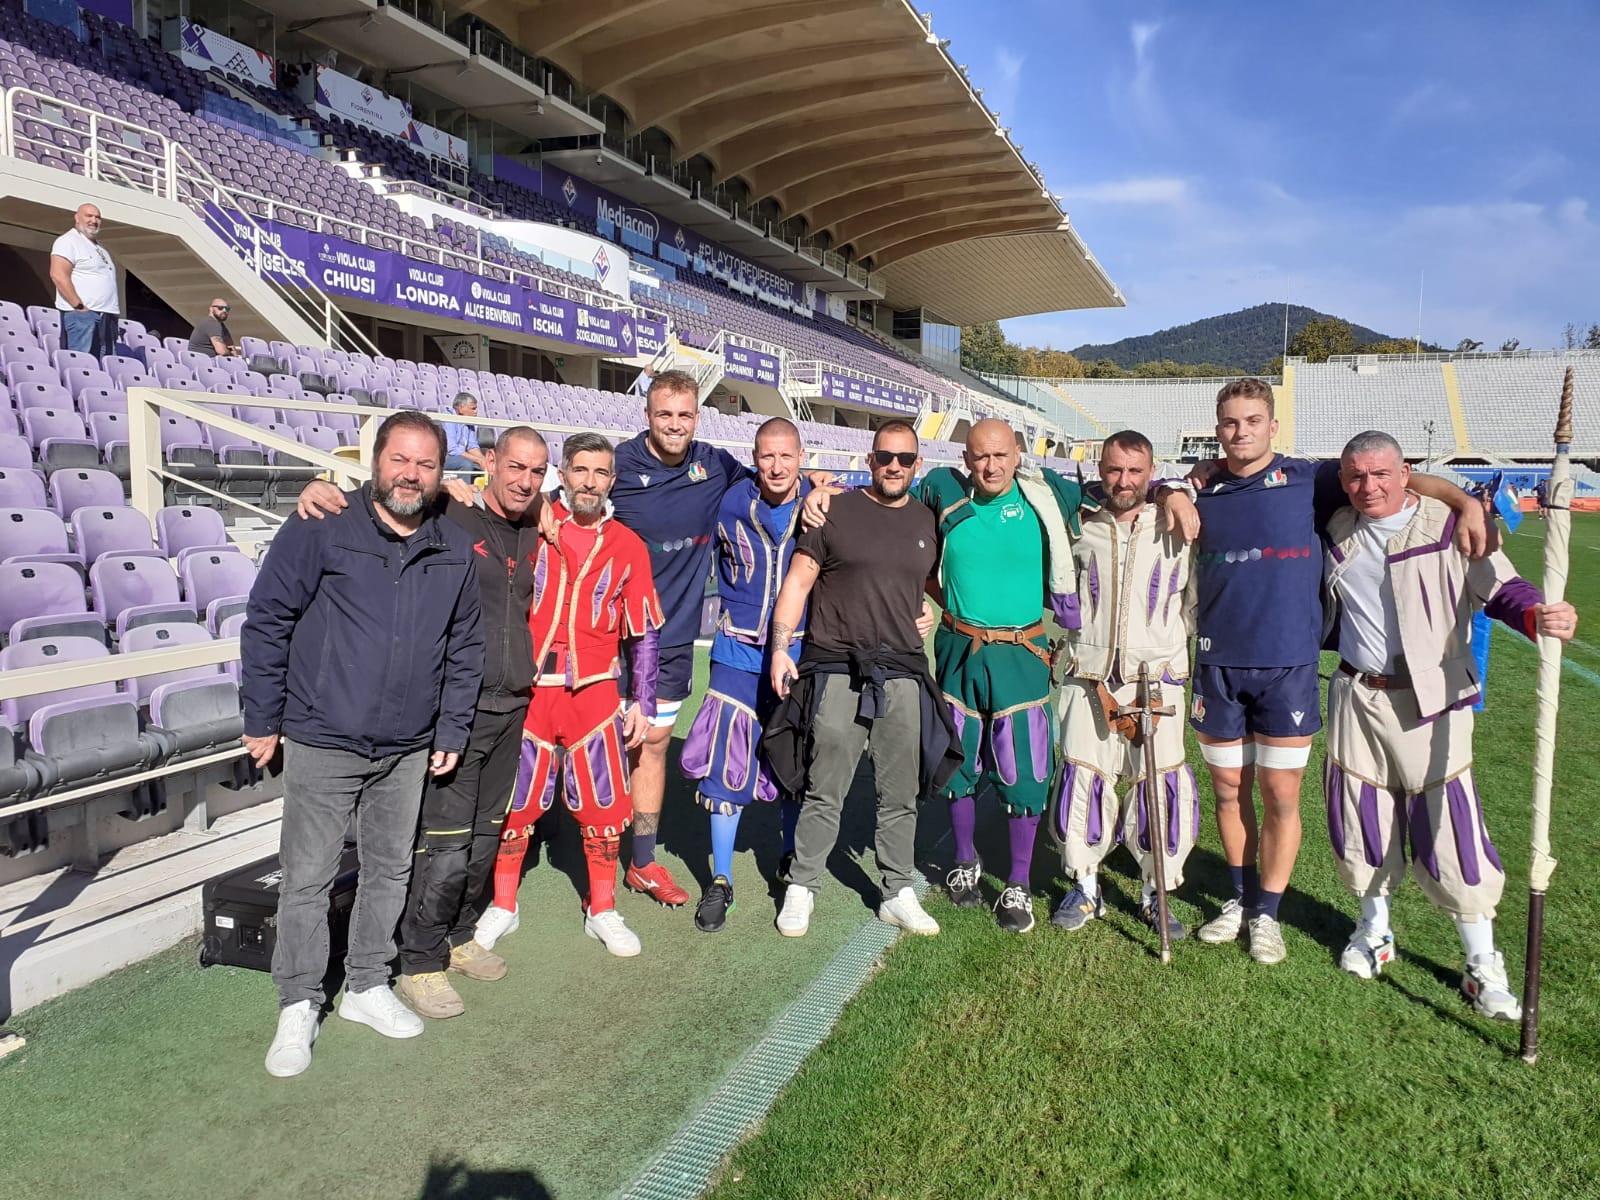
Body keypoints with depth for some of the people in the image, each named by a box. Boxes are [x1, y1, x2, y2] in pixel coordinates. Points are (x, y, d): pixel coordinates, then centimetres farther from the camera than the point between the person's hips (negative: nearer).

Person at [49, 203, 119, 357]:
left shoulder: (100, 247, 25)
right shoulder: (68, 241, -2)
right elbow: (58, 275, -14)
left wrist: (115, 307, 12)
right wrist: (79, 306, -18)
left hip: (107, 318, 9)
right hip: (81, 315, -8)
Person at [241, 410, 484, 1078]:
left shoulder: (455, 553, 4)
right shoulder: (320, 532, -9)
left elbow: (464, 649, 11)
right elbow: (266, 623, -5)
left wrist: (451, 730, 9)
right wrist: (262, 719, -4)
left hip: (408, 750, 4)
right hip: (321, 745, -4)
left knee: (389, 871, 15)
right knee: (307, 879, 4)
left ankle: (367, 986, 32)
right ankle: (298, 1007, 21)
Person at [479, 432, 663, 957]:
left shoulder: (627, 546, 4)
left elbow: (644, 633, 8)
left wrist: (643, 702, 5)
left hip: (594, 691, 1)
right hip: (526, 687, -1)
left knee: (604, 804, 5)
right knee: (514, 800, 8)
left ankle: (602, 911, 23)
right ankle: (502, 906, 27)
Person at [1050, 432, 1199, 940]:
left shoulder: (1176, 529, 3)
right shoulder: (1078, 526, 4)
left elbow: (1196, 605, 9)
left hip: (1158, 679, -1)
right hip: (1088, 682, 1)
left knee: (1162, 788, -1)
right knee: (1083, 783, 2)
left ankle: (1155, 892, 19)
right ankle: (1085, 887, 21)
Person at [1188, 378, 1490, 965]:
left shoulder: (1308, 479, 0)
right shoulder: (1202, 489, 5)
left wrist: (1464, 501, -11)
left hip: (1288, 668, -2)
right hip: (1217, 668, 2)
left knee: (1280, 797, 3)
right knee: (1229, 792, 12)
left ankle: (1267, 914, 21)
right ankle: (1241, 899, 31)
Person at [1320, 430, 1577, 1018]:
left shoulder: (1449, 527, -10)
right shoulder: (1337, 531, 6)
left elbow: (1500, 587, -15)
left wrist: (1538, 615, -34)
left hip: (1429, 703, -4)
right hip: (1356, 699, 5)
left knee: (1448, 827, -4)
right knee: (1359, 818, 12)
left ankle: (1483, 965, 13)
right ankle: (1375, 930, 34)